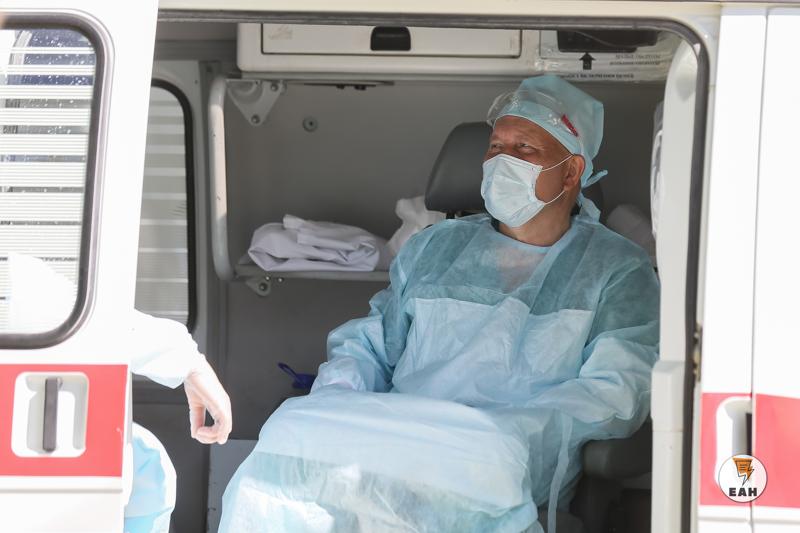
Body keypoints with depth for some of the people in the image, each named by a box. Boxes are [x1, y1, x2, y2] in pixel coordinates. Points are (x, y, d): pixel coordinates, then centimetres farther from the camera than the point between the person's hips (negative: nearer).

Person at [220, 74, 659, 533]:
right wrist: (338, 392, 2)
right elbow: (368, 344, 27)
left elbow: (616, 393, -3)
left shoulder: (618, 270, 11)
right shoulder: (436, 247, 25)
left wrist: (503, 433, -18)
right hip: (396, 443, 4)